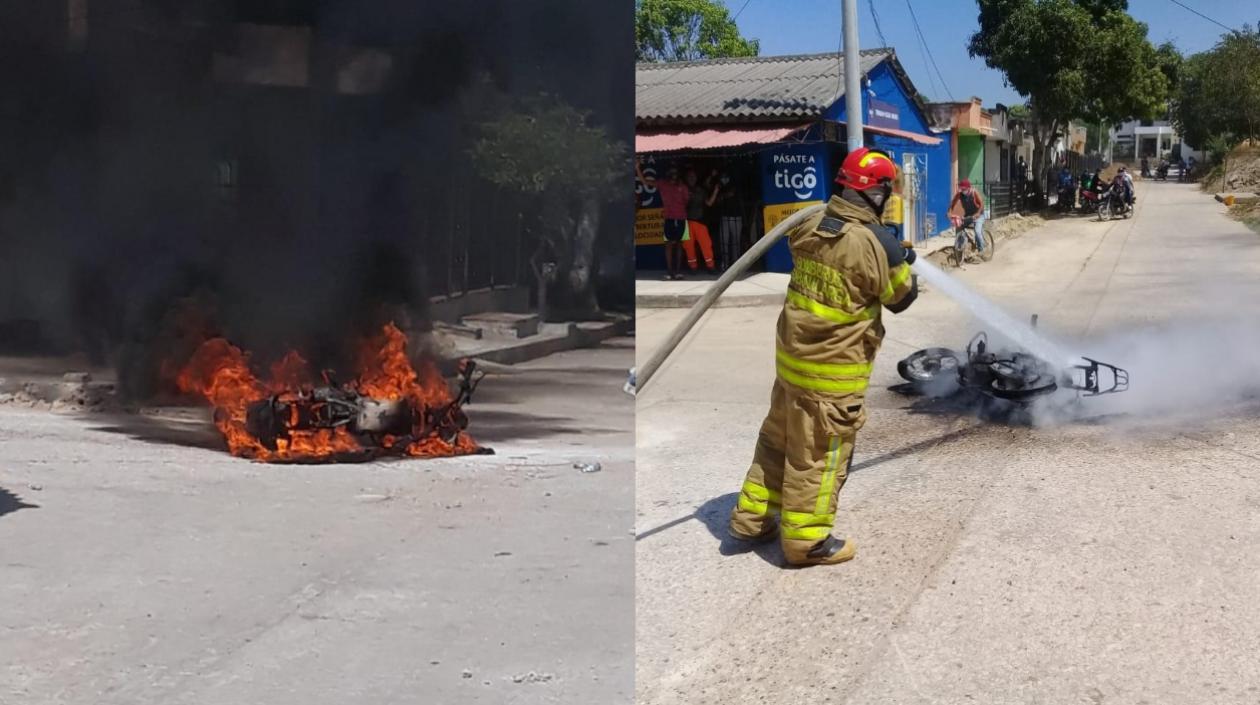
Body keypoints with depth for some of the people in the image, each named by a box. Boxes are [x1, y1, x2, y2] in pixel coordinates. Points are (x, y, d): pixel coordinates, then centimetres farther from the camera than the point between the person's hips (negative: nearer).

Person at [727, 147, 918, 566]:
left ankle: (753, 516, 31)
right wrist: (905, 264, 16)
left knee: (778, 437, 20)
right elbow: (902, 298, -3)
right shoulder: (879, 245, -21)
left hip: (793, 353, 7)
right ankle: (806, 539, 18)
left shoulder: (810, 226, -1)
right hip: (834, 368, -7)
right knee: (819, 455, 6)